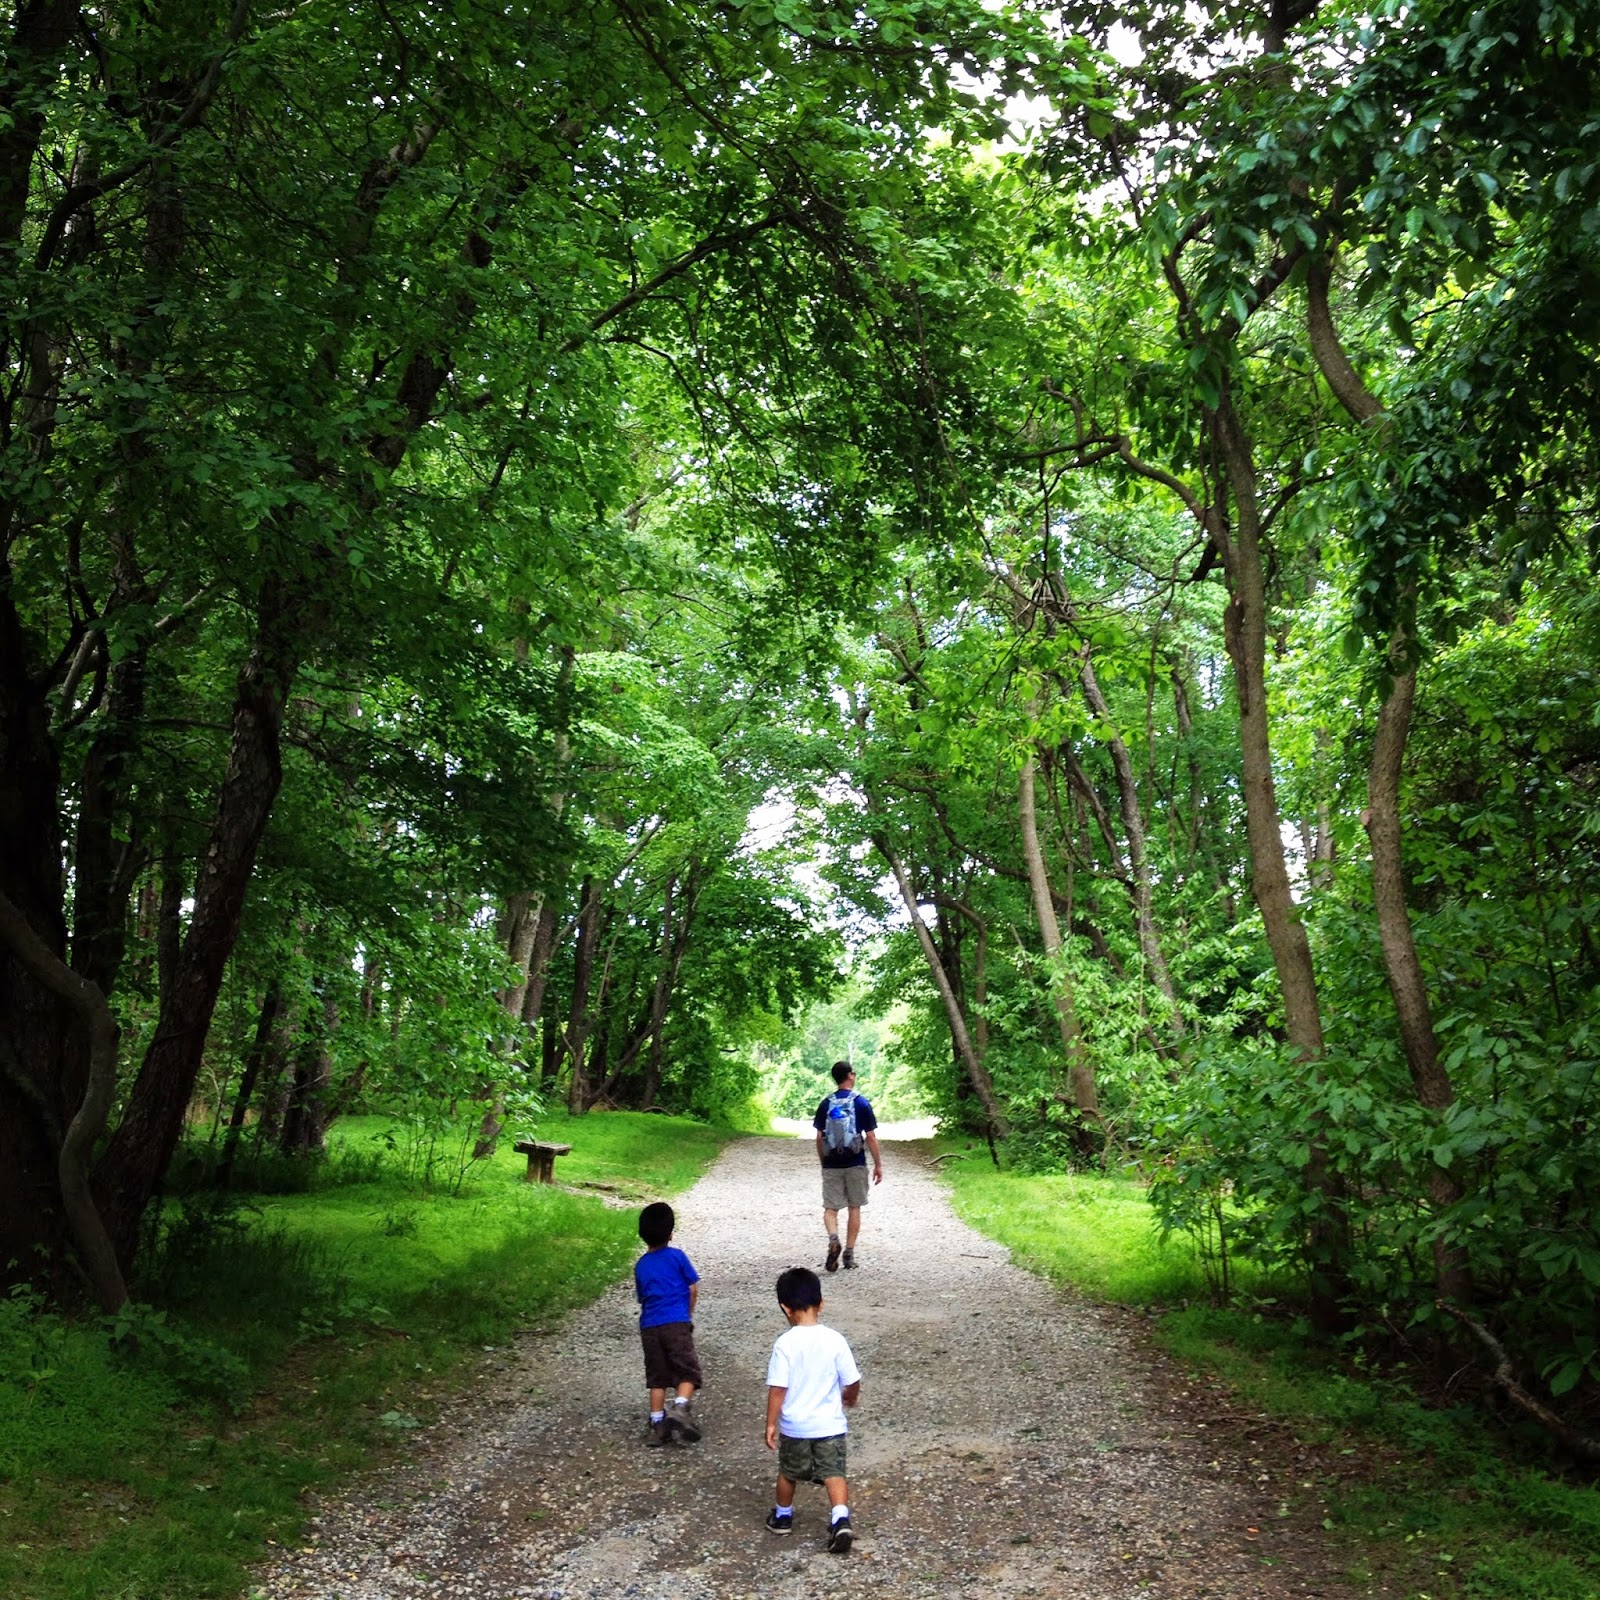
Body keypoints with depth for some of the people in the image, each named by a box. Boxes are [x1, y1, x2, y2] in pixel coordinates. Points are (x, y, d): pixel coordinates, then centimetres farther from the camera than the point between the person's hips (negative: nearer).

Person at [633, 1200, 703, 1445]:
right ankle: (680, 1407, -24)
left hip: (649, 1327, 4)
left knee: (657, 1378, 12)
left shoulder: (640, 1266, 11)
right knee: (687, 1371, -1)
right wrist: (688, 1315, 18)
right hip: (677, 1324, -4)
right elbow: (693, 1290, 2)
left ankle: (657, 1424, 10)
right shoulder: (677, 1257, 0)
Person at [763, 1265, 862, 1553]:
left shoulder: (785, 1343, -15)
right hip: (830, 1424, 0)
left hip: (794, 1425, 0)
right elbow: (852, 1381, -4)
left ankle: (783, 1516, 39)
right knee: (834, 1473, 6)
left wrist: (771, 1424, -4)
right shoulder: (835, 1340, -11)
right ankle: (840, 1519, -14)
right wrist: (850, 1398, 17)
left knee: (788, 1473, 21)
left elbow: (777, 1388, -15)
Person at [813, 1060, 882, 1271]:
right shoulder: (861, 1103, -5)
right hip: (855, 1164, -1)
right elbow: (870, 1137, -6)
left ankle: (833, 1238, -22)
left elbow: (819, 1138, 4)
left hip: (831, 1165, 1)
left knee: (830, 1208, 5)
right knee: (854, 1208, 10)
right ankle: (849, 1253, 12)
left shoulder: (826, 1104, 2)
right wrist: (878, 1164, 1)